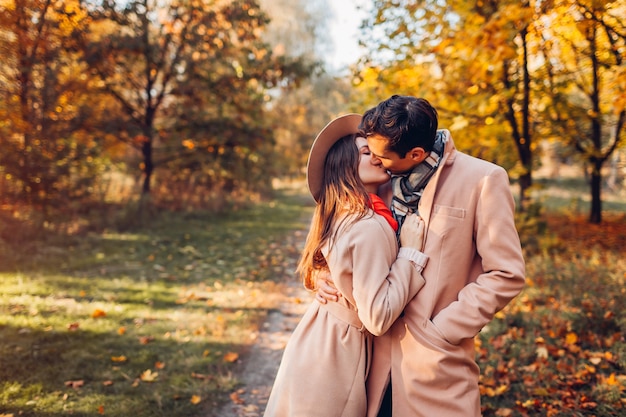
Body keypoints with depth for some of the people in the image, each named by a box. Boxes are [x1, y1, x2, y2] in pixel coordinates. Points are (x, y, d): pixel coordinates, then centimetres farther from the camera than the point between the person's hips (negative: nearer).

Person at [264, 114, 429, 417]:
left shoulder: (340, 216, 0)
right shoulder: (370, 227, -26)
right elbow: (378, 317, -26)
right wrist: (410, 253, -21)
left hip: (318, 341, 8)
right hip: (336, 353, -8)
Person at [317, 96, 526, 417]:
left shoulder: (482, 180, -12)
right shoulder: (387, 181, 4)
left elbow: (506, 275, -11)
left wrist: (440, 331, -13)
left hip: (436, 363, -4)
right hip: (382, 355, 5)